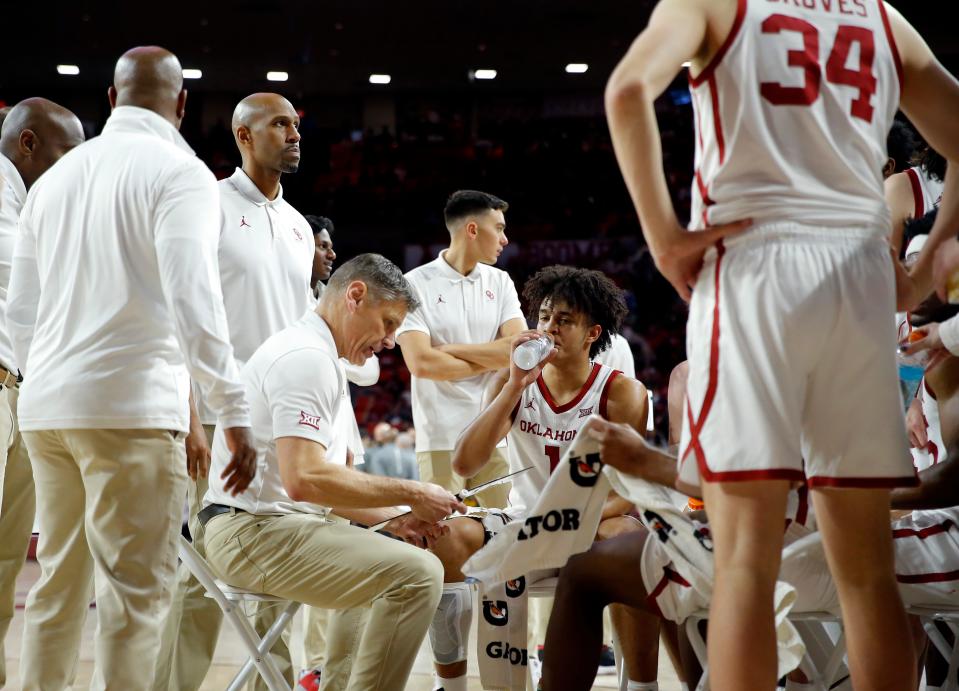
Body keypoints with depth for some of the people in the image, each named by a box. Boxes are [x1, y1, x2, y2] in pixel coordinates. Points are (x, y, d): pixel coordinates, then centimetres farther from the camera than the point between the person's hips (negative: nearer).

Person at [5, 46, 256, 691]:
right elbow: (192, 299, -16)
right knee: (136, 596, -5)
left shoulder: (55, 177, 16)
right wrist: (235, 412, -13)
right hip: (131, 405, -7)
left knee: (56, 589, 12)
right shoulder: (178, 171, -5)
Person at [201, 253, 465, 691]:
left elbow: (321, 482, 19)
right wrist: (411, 494, -17)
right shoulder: (306, 357, -14)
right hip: (254, 529, -11)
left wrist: (393, 518, 5)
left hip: (270, 525, 11)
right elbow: (303, 479, -26)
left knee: (376, 565, 33)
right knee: (417, 573, -23)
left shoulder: (315, 357, 19)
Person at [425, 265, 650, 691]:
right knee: (445, 539, -23)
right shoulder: (512, 384, -1)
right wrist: (516, 385, -21)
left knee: (627, 537, -37)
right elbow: (464, 465, -15)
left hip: (591, 530, -3)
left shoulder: (621, 393, -9)